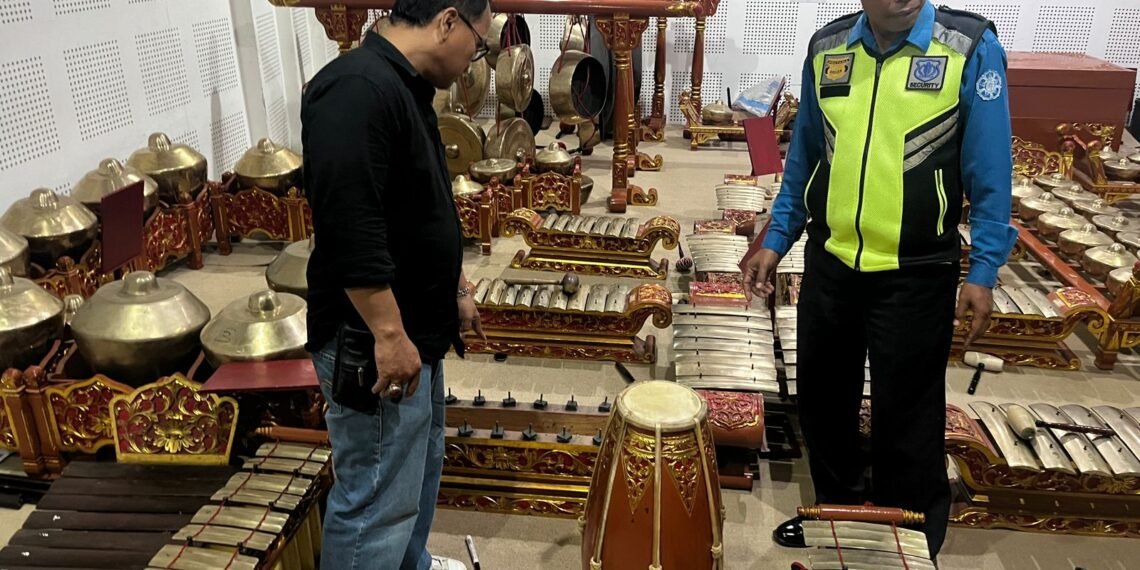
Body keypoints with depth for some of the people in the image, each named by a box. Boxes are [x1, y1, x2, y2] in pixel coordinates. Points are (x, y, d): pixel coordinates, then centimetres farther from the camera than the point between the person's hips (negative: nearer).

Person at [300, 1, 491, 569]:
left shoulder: (406, 89, 12)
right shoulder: (357, 87, -21)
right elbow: (349, 227, -28)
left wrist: (457, 289, 24)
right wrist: (388, 334, -26)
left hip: (416, 330, 11)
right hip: (374, 343, -11)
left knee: (420, 467, 25)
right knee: (377, 499, 0)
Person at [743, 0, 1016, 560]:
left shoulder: (971, 48, -8)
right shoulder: (826, 47, 3)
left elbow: (989, 171, -7)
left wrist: (983, 270, -11)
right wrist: (775, 240, 9)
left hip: (915, 275, -4)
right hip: (829, 264, 4)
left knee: (906, 419, 8)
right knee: (822, 398, 17)